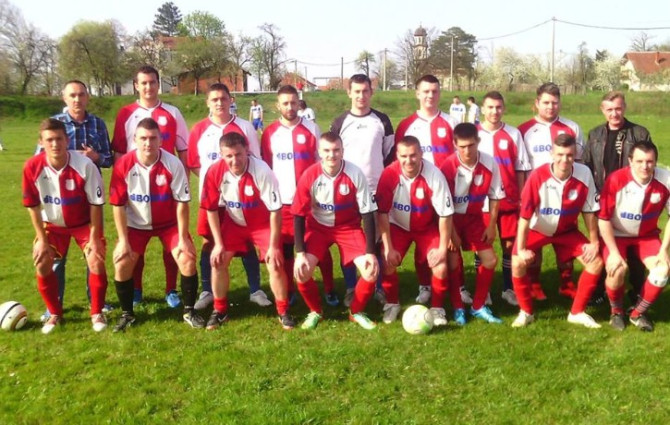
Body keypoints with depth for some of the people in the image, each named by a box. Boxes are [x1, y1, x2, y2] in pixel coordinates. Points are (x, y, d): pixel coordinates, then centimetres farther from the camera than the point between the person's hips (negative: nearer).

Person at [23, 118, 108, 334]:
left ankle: (97, 313, 7)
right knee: (42, 265, -9)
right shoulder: (32, 167, -23)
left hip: (84, 223, -2)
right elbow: (33, 205, -10)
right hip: (53, 224, 2)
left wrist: (94, 237, -17)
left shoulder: (85, 165, -29)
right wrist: (41, 239, -9)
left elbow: (96, 203, -19)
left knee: (97, 262, -15)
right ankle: (55, 314, 14)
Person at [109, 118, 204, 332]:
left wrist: (183, 238, -16)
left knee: (187, 259, -14)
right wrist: (123, 239, -14)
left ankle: (189, 311, 5)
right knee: (121, 264, -11)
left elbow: (182, 202, -15)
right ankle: (127, 314, 11)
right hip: (136, 224, 1)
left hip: (168, 223, -1)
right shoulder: (123, 165, -20)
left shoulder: (173, 164, -21)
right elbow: (118, 204, -12)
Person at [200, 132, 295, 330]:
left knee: (275, 263, -13)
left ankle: (283, 312, 8)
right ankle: (220, 310, 13)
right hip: (233, 222, 3)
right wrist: (218, 243, -10)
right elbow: (211, 209, -9)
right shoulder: (215, 172, -24)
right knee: (217, 261, -8)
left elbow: (275, 210, -24)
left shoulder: (261, 171, -33)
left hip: (263, 223, -3)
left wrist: (273, 246, -21)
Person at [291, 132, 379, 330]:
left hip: (349, 227, 0)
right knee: (301, 270, -21)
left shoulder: (355, 175, -21)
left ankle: (356, 311, 10)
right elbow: (299, 215, -11)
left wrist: (370, 252, -17)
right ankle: (315, 311, 9)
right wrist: (300, 253, -18)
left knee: (372, 271, -18)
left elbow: (367, 213, -14)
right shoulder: (309, 176, -20)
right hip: (318, 226, 0)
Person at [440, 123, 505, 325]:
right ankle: (457, 308, 9)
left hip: (474, 217, 3)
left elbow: (495, 196, -4)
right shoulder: (448, 167, -25)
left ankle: (478, 306, 15)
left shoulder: (489, 163, -17)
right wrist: (452, 232, -16)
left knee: (490, 260, -1)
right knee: (454, 263, -11)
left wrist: (491, 226, -4)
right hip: (451, 218, -3)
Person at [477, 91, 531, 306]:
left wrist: (521, 197, 3)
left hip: (509, 200, 1)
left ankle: (508, 288, 18)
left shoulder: (513, 134, 2)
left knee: (510, 244, 5)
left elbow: (520, 168, 5)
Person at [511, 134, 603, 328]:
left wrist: (594, 241, -4)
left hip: (567, 230, 3)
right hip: (537, 229, -3)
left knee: (596, 262, -8)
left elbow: (589, 210, -9)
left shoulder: (584, 174, -22)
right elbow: (525, 215, -26)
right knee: (518, 263, -22)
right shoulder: (538, 176, -32)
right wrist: (521, 249, -25)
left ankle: (577, 312, 9)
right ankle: (526, 312, 1)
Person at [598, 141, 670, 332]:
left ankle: (638, 313, 7)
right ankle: (616, 312, 4)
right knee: (617, 270, -27)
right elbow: (603, 218, -20)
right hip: (616, 234, -3)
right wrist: (614, 252, -22)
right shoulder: (616, 180, -28)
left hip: (647, 235, 3)